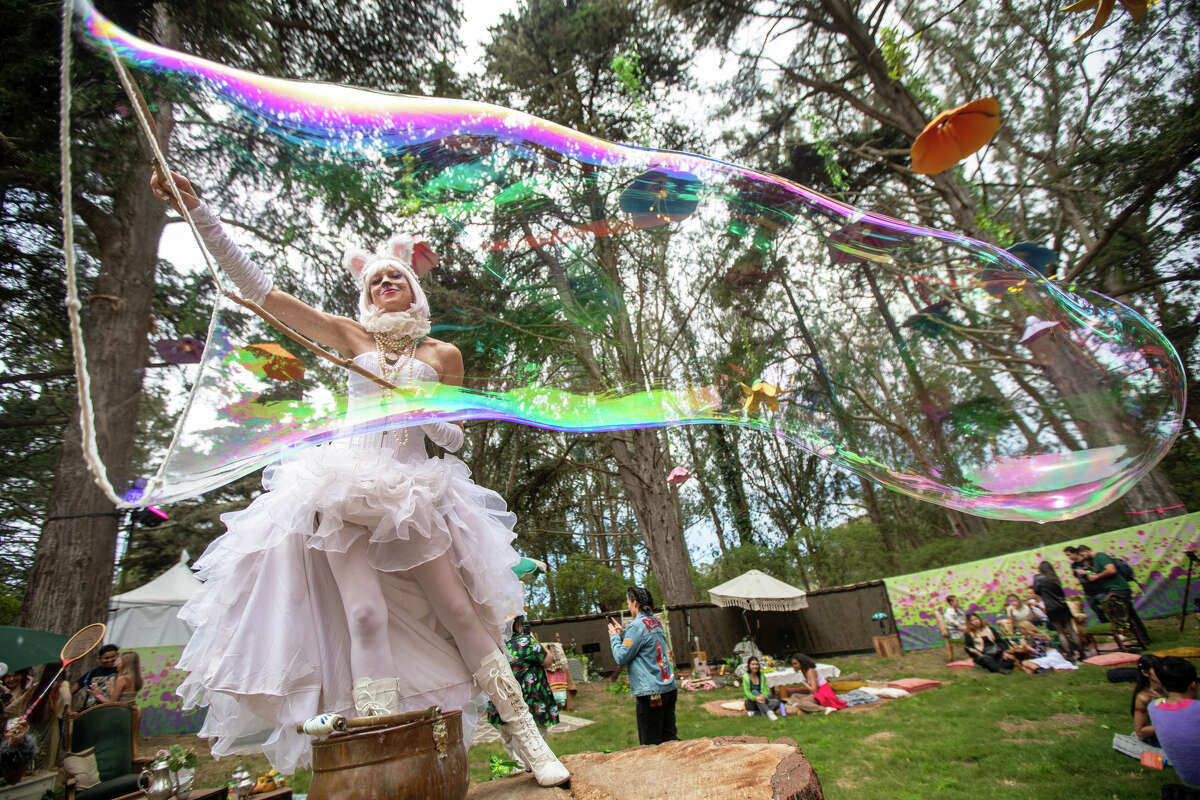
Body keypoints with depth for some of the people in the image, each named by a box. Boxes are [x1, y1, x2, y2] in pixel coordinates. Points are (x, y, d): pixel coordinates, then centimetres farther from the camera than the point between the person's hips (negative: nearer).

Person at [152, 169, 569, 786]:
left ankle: (527, 740, 8)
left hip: (415, 492, 0)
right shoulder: (351, 336, 9)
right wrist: (195, 209, 0)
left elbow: (455, 439, 10)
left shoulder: (443, 354, 9)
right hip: (345, 487, 0)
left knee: (459, 613, -2)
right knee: (365, 615, -12)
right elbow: (258, 288, 5)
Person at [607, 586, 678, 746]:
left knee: (650, 744, 2)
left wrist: (614, 636, 1)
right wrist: (621, 632, 17)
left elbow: (621, 658, -13)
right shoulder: (656, 621, 10)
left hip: (650, 692, -8)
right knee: (669, 739, 15)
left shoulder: (637, 625, -16)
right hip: (670, 688, 9)